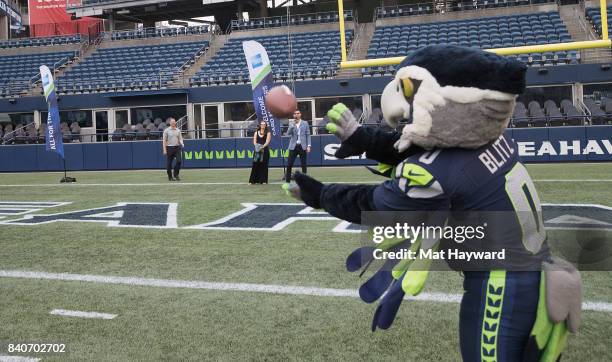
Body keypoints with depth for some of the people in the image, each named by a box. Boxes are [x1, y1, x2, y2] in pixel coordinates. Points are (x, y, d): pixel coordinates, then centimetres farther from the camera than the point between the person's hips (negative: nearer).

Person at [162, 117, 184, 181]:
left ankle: (176, 174, 6)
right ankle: (170, 177, 13)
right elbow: (164, 141, -3)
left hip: (177, 147, 3)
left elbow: (180, 138, 13)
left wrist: (182, 143, -10)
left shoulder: (178, 130, 12)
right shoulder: (166, 130, 0)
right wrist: (164, 150, -10)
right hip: (169, 148, -3)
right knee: (169, 163, 1)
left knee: (179, 161, -10)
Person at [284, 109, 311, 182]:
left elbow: (308, 135, 4)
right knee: (289, 164, -3)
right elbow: (288, 133, -5)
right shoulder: (291, 123, 8)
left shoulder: (305, 123, 6)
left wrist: (308, 145, -4)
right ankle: (287, 181, 3)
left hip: (302, 146, 0)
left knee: (304, 165, 3)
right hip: (293, 146, 1)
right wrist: (293, 125, -17)